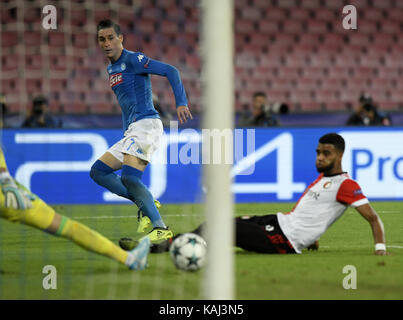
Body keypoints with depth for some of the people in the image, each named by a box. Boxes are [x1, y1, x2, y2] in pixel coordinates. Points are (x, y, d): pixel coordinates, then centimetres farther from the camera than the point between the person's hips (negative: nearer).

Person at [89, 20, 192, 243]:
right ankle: (146, 204, 4)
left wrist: (181, 103, -25)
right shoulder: (111, 69, 19)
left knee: (129, 177, -24)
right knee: (98, 172, 7)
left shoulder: (133, 60, -8)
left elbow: (170, 71, -15)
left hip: (146, 124, -10)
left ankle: (160, 228, -22)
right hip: (131, 131, 10)